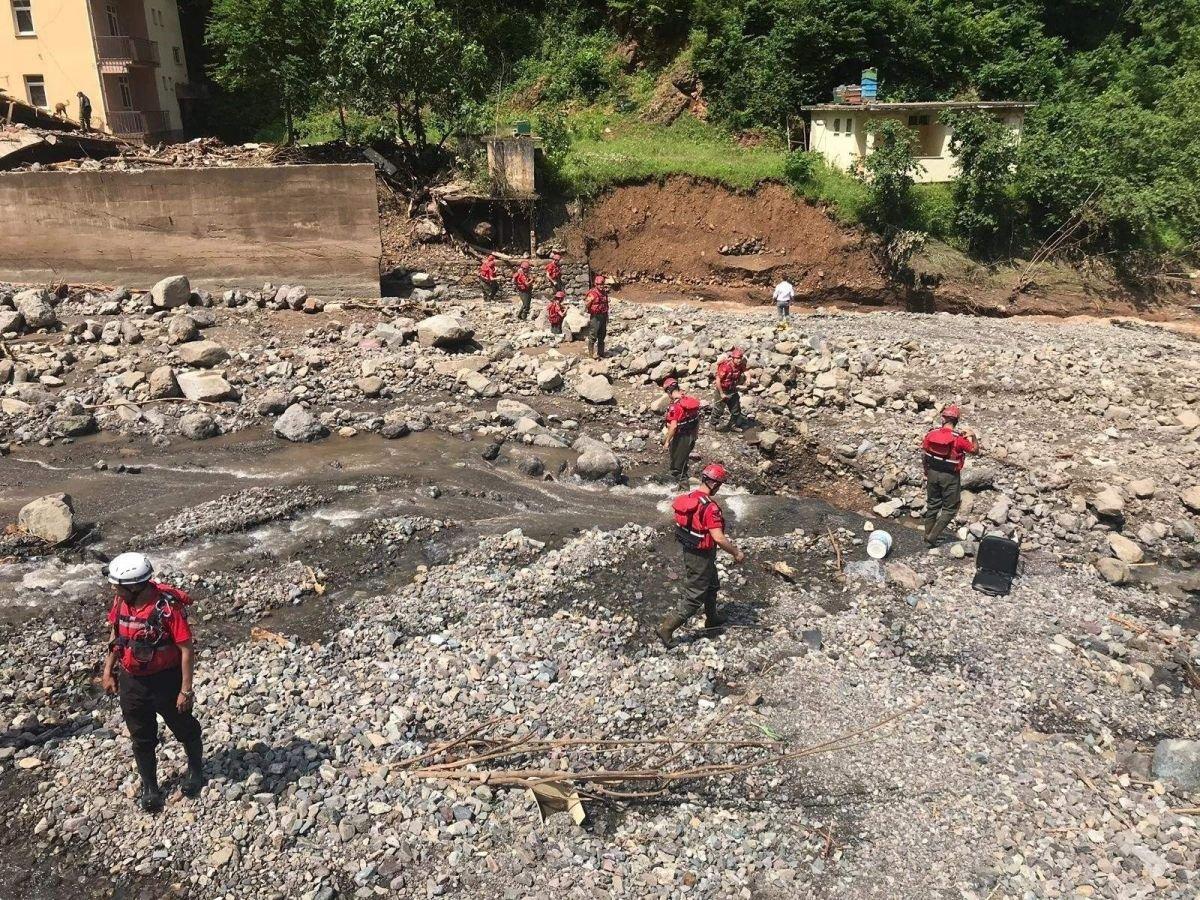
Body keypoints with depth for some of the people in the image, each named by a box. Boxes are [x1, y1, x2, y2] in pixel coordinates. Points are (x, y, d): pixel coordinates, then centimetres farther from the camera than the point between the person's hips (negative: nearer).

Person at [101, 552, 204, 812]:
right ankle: (149, 788, 35)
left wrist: (186, 690, -19)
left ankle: (196, 769, 42)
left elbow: (186, 649, -22)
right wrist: (108, 670, 11)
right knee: (141, 738, 16)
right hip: (131, 681, 5)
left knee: (184, 729, 17)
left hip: (166, 680, -5)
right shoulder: (121, 601, -10)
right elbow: (115, 634, 10)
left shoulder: (168, 607, -28)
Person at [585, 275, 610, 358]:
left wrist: (607, 317, 19)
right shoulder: (592, 293, -12)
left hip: (603, 316, 7)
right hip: (595, 317, -7)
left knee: (602, 336, 13)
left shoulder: (604, 293, 10)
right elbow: (586, 305, -11)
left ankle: (601, 353, 21)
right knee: (593, 336, -6)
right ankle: (592, 353, 0)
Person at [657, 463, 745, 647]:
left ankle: (712, 619, 48)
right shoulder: (711, 507, -29)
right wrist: (736, 553, -16)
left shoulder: (688, 498, -4)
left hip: (688, 551, 9)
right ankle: (667, 628, 5)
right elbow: (719, 538, -30)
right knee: (695, 597, 5)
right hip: (701, 558, -9)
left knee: (712, 585, 29)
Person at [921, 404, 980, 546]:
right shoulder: (959, 438, -19)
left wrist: (926, 470, 16)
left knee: (932, 505, 20)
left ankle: (928, 534, 30)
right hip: (950, 477, -4)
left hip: (933, 473, 4)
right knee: (950, 509, 10)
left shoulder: (932, 434, -7)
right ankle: (933, 536, 3)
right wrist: (973, 436, 7)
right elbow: (975, 451, -4)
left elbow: (923, 454, 2)